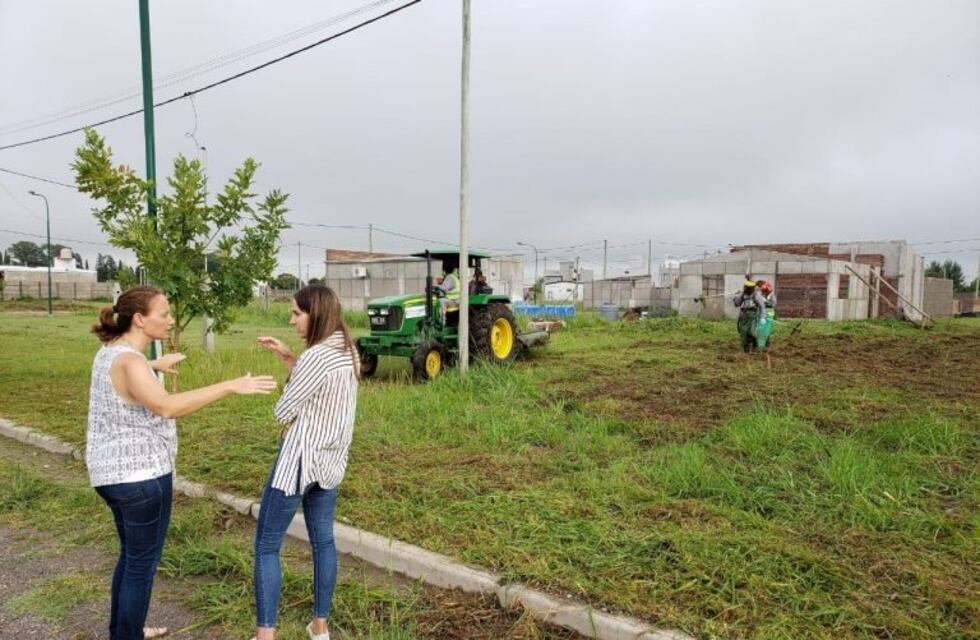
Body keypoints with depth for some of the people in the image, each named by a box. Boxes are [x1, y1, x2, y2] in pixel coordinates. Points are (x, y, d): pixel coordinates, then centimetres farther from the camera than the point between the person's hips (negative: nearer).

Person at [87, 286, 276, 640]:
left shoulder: (111, 351, 7)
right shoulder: (129, 361, -24)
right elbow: (167, 406, -39)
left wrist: (156, 365, 44)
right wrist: (230, 386, -42)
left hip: (115, 472, 10)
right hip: (140, 474, -10)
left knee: (131, 554, 24)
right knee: (143, 563, 6)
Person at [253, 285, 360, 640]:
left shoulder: (316, 356, -23)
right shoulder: (347, 350, 4)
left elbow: (283, 412, -15)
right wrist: (285, 355, 6)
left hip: (301, 459, -8)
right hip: (331, 459, 9)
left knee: (266, 545, 4)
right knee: (323, 540, 17)